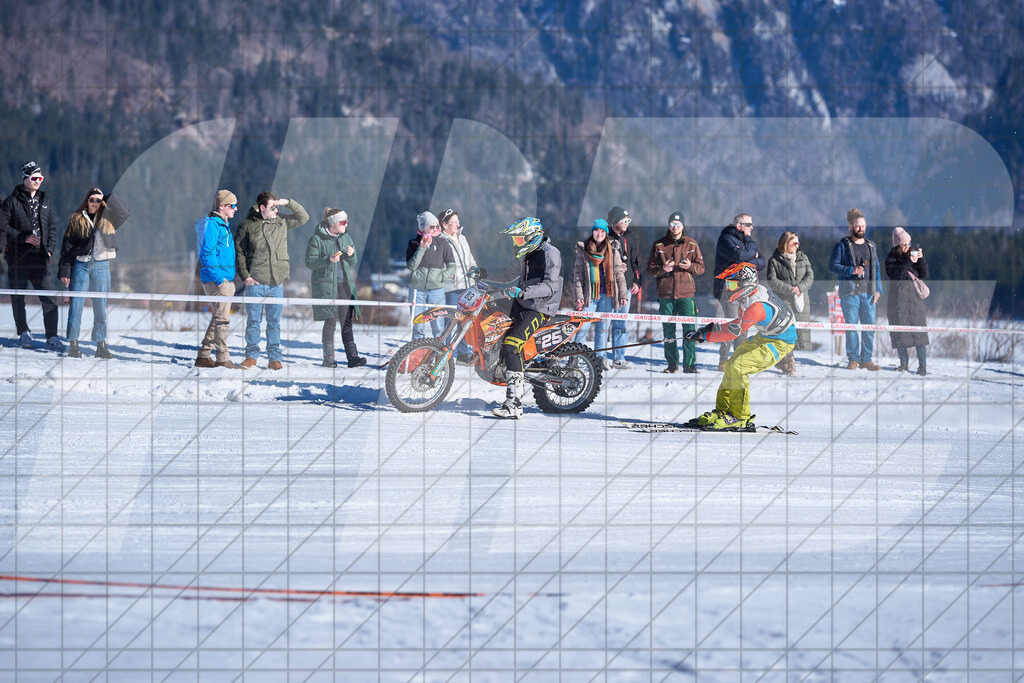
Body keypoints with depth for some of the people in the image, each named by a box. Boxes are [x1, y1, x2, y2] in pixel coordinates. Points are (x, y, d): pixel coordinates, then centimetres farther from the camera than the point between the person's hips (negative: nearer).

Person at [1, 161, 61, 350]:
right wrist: (23, 237, -14)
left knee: (49, 299, -5)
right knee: (18, 298, 4)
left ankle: (52, 337, -1)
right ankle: (23, 333, 18)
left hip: (40, 257, 2)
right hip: (18, 258, -2)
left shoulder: (45, 201, 13)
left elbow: (52, 227, 17)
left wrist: (50, 248, 3)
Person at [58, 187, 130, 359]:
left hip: (101, 266, 2)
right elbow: (67, 246, 4)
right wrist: (65, 271, -2)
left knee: (100, 307, 5)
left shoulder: (107, 218, 9)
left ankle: (101, 345, 9)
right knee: (76, 304, -4)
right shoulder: (77, 219, 4)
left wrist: (109, 198, -11)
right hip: (81, 265, -2)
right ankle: (73, 344, -2)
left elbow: (124, 212, -4)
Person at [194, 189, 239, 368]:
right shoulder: (212, 224, -12)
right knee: (222, 318, -8)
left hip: (225, 280, 10)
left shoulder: (223, 225, 18)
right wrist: (218, 278, -20)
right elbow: (206, 254, -18)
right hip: (217, 280, -10)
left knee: (219, 318, 12)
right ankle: (223, 359, -5)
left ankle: (204, 356, 17)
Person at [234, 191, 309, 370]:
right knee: (253, 321, 3)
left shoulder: (282, 223, 9)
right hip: (255, 282, -2)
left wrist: (288, 202, 0)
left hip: (277, 281, 2)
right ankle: (251, 355, 13)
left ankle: (275, 357, 10)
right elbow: (238, 251, 2)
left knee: (274, 321, 5)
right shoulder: (247, 226, -1)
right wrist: (245, 275, -6)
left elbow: (303, 217, 15)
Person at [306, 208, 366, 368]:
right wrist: (328, 260, -21)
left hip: (345, 285, 5)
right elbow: (310, 262, -8)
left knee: (347, 322, 1)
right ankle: (328, 358, 2)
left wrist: (351, 255, -5)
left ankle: (352, 356, -1)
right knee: (330, 322, -5)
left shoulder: (346, 238, 13)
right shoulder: (317, 239, -4)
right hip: (326, 286, -5)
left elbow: (352, 264, 18)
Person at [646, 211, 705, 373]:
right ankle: (672, 364, 12)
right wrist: (663, 269, -12)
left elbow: (701, 267, 9)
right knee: (668, 330, 4)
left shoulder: (691, 244, 8)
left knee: (689, 330, -8)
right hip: (666, 294, 1)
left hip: (686, 293, -1)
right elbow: (650, 269, 8)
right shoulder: (659, 245, 8)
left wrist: (690, 266, -12)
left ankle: (689, 364, -4)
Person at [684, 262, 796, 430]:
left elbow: (732, 333, -27)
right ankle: (722, 411, 16)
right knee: (730, 365, 6)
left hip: (779, 343, -10)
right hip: (764, 336, 10)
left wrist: (702, 336, -18)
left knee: (737, 367, -21)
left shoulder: (757, 307, -32)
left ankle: (740, 418, -13)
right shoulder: (751, 293, -4)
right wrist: (715, 327, 4)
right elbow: (740, 322, 13)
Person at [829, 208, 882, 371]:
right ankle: (853, 359, 3)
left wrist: (878, 290, 8)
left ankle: (867, 359, 6)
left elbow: (876, 269, 18)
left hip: (868, 292, 4)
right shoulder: (842, 245, 2)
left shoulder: (870, 246, 17)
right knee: (852, 325, -4)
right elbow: (832, 265, -3)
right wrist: (851, 270, -16)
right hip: (850, 291, -4)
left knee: (869, 325, 0)